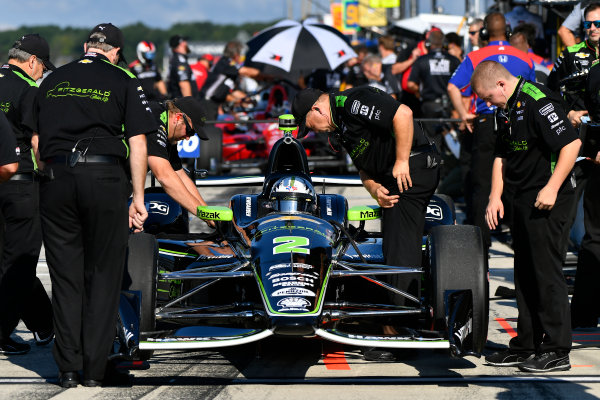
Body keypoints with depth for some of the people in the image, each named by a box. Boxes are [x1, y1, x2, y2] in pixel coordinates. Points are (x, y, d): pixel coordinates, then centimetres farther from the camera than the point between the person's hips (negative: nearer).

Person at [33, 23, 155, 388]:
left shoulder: (52, 81, 15)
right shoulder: (123, 81, 5)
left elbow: (37, 138, 16)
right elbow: (138, 144, -1)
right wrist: (138, 198, 1)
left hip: (56, 177, 3)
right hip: (105, 175, -3)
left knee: (65, 275, 8)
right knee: (103, 275, 4)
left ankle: (68, 368, 8)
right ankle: (96, 368, 3)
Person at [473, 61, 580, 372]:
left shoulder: (538, 101, -16)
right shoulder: (509, 109, 15)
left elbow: (572, 143, -21)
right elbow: (502, 157, 21)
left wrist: (552, 188, -21)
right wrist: (495, 197, 10)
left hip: (547, 198, -10)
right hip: (523, 200, 10)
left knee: (546, 270, -8)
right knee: (524, 273, 13)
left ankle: (557, 351, -3)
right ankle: (526, 345, 21)